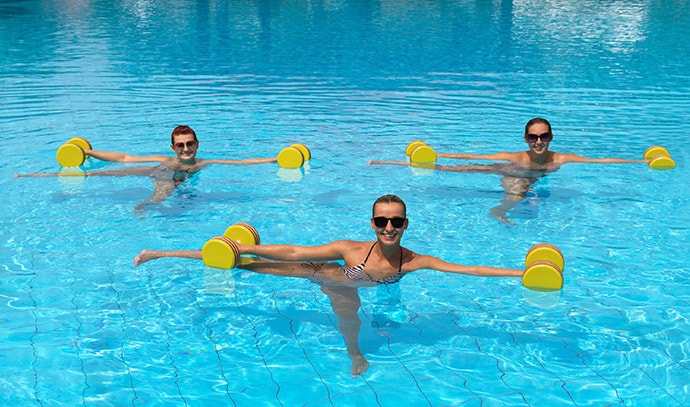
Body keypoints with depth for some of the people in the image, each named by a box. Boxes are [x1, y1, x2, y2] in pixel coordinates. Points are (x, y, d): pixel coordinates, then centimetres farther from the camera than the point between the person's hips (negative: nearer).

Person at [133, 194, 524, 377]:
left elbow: (466, 268, -29)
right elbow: (292, 252, -27)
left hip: (342, 285, 3)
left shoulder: (413, 261, -26)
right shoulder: (350, 249, -33)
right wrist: (239, 247, -26)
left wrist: (519, 272, -36)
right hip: (323, 273, -3)